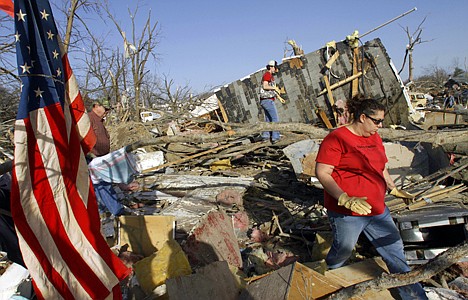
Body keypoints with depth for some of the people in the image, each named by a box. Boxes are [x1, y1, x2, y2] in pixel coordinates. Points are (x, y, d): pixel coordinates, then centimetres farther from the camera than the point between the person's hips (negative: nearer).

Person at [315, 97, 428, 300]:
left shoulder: (374, 138, 10)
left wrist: (394, 189, 17)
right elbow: (322, 173, -21)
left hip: (377, 210, 8)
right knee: (343, 249, 9)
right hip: (347, 213, -7)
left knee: (394, 250, 14)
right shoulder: (337, 138, -16)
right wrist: (345, 199, -29)